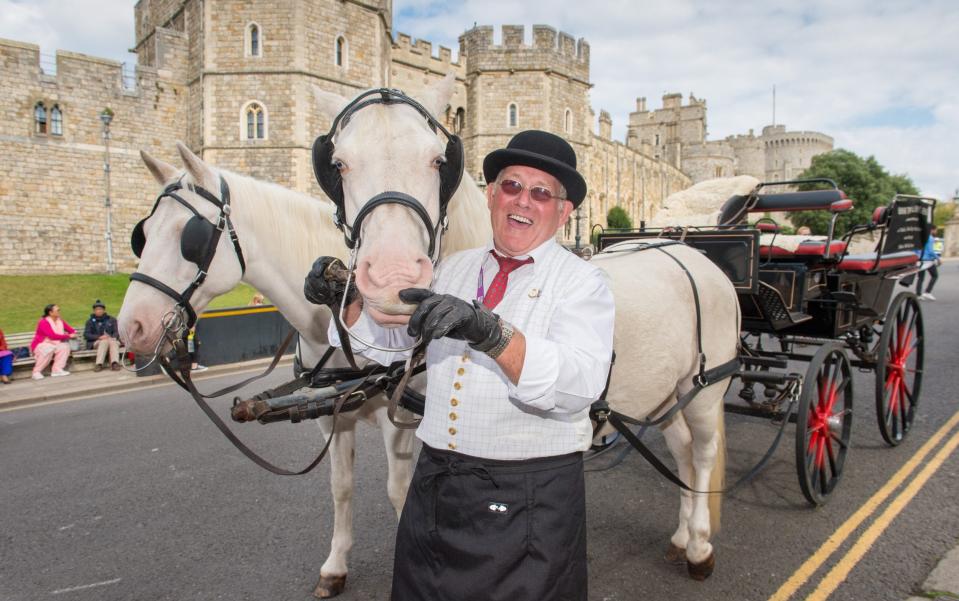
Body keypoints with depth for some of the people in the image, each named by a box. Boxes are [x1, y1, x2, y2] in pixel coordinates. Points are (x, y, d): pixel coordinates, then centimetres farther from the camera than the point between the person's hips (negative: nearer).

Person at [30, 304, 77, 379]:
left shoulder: (60, 321, 4)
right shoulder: (43, 322, -17)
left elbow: (72, 330, 9)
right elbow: (53, 336, -27)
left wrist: (73, 334, -15)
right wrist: (68, 336, -23)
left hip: (54, 344, 6)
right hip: (40, 345, -6)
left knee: (65, 346, -23)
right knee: (49, 349, -37)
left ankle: (57, 369, -24)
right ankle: (37, 372, -23)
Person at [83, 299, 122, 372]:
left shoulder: (111, 320, 20)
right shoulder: (90, 321, 17)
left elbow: (116, 332, 11)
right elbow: (86, 334, 6)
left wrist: (113, 337, -13)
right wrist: (99, 337, -12)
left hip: (111, 340, 1)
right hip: (97, 342, -1)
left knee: (113, 342, -37)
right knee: (104, 341, -37)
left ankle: (115, 363, -55)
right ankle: (99, 364, -49)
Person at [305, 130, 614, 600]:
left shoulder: (582, 281, -8)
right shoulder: (454, 268, 7)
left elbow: (579, 385, -24)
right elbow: (388, 341, 14)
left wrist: (488, 331, -37)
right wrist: (348, 297, -5)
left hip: (529, 498, -4)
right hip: (434, 482, 5)